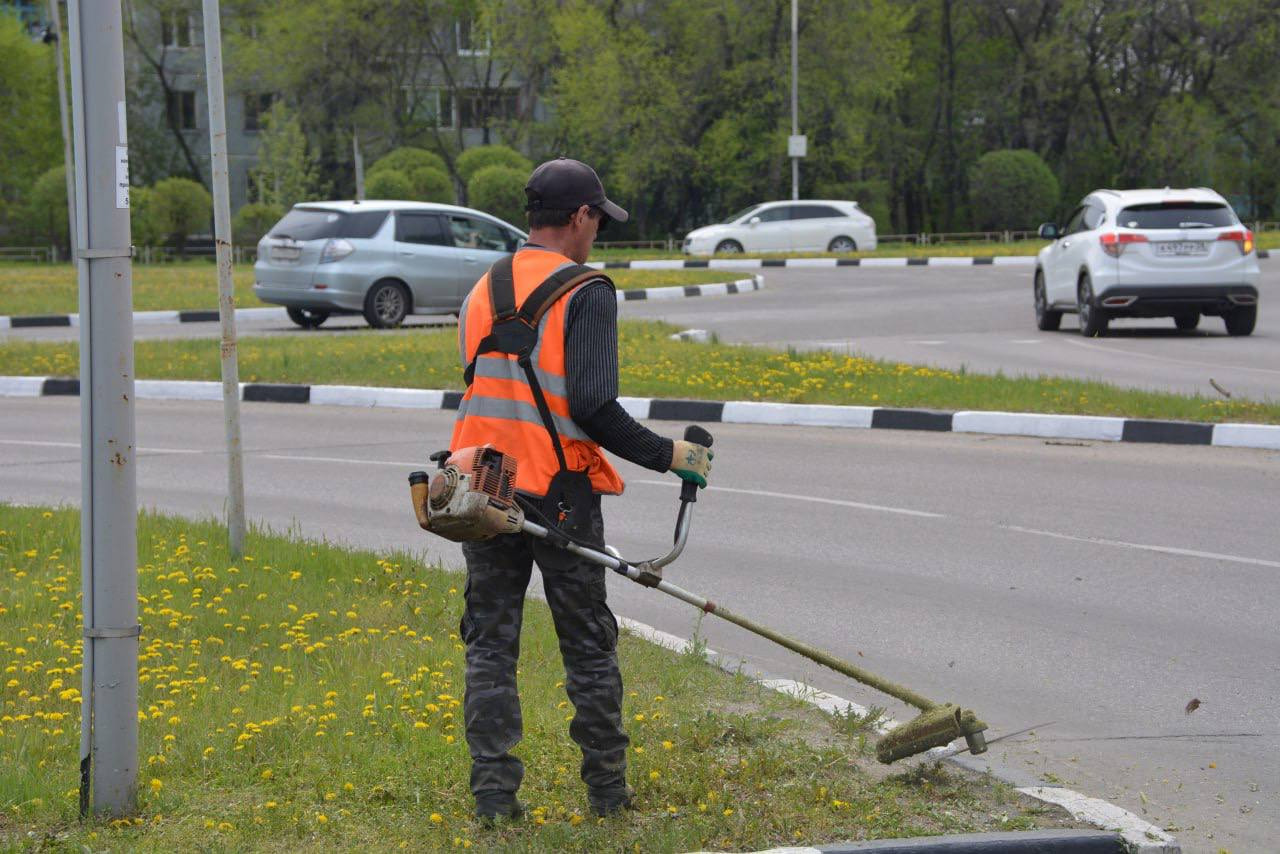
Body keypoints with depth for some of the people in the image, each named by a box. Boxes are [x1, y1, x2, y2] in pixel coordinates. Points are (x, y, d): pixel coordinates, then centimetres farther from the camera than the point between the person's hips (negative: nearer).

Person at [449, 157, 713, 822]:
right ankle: (607, 791, 14)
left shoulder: (481, 292, 10)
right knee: (589, 645, 8)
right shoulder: (585, 294, -10)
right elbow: (593, 407, -19)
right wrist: (666, 455, -9)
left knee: (489, 643, 9)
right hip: (559, 494, -4)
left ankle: (493, 793, 5)